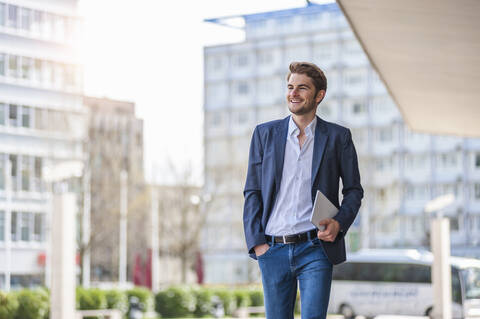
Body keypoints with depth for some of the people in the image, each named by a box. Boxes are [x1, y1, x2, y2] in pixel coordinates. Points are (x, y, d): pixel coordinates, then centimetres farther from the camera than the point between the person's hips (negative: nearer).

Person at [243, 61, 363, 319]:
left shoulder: (338, 137, 6)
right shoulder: (264, 134, 10)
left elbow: (354, 190, 10)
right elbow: (252, 192, 9)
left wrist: (339, 223, -9)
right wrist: (256, 241, -1)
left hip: (315, 248, -2)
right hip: (273, 250, 2)